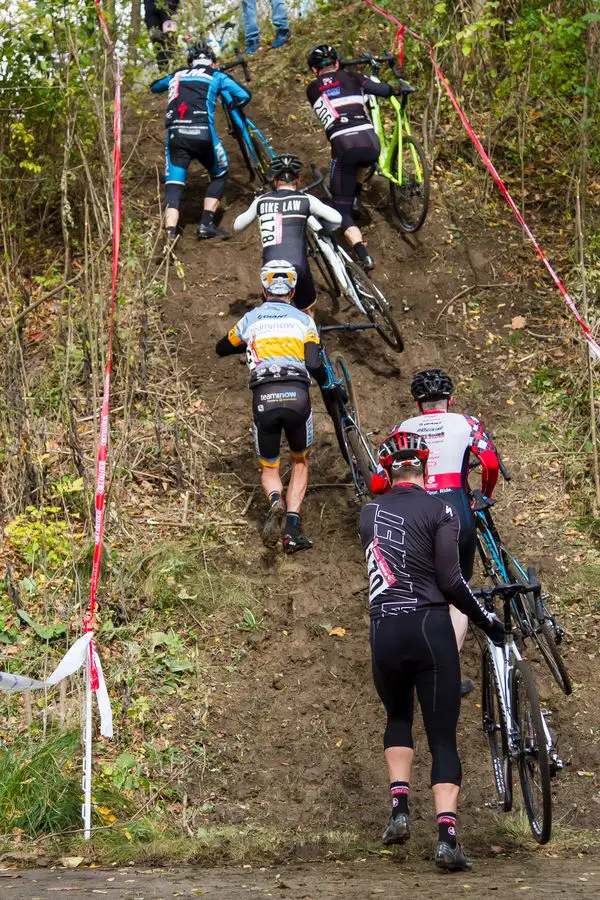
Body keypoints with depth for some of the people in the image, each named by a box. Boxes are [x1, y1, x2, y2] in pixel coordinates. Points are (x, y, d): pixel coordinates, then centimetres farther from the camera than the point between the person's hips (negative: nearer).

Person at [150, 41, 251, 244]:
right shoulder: (216, 76, 14)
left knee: (173, 187, 3)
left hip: (175, 135, 2)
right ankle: (206, 224, 11)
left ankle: (170, 236, -15)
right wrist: (231, 104, 28)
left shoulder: (176, 75, 23)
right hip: (203, 134, -2)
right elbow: (244, 95, 6)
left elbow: (154, 87, 42)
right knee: (219, 176, 21)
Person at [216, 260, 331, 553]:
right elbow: (314, 365, -1)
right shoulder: (304, 320, 13)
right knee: (300, 462, 21)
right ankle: (292, 531, 1)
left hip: (263, 397, 1)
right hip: (297, 395, 0)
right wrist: (328, 384, 21)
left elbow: (222, 349, 33)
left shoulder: (251, 319, 17)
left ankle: (275, 500, -19)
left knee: (269, 468, 19)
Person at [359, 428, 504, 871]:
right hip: (430, 627, -3)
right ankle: (447, 836, -13)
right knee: (443, 737, 0)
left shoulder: (370, 513, 10)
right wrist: (486, 619, 1)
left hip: (384, 632, 3)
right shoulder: (440, 509, -4)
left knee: (398, 716, 27)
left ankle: (400, 808, 10)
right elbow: (450, 580, -10)